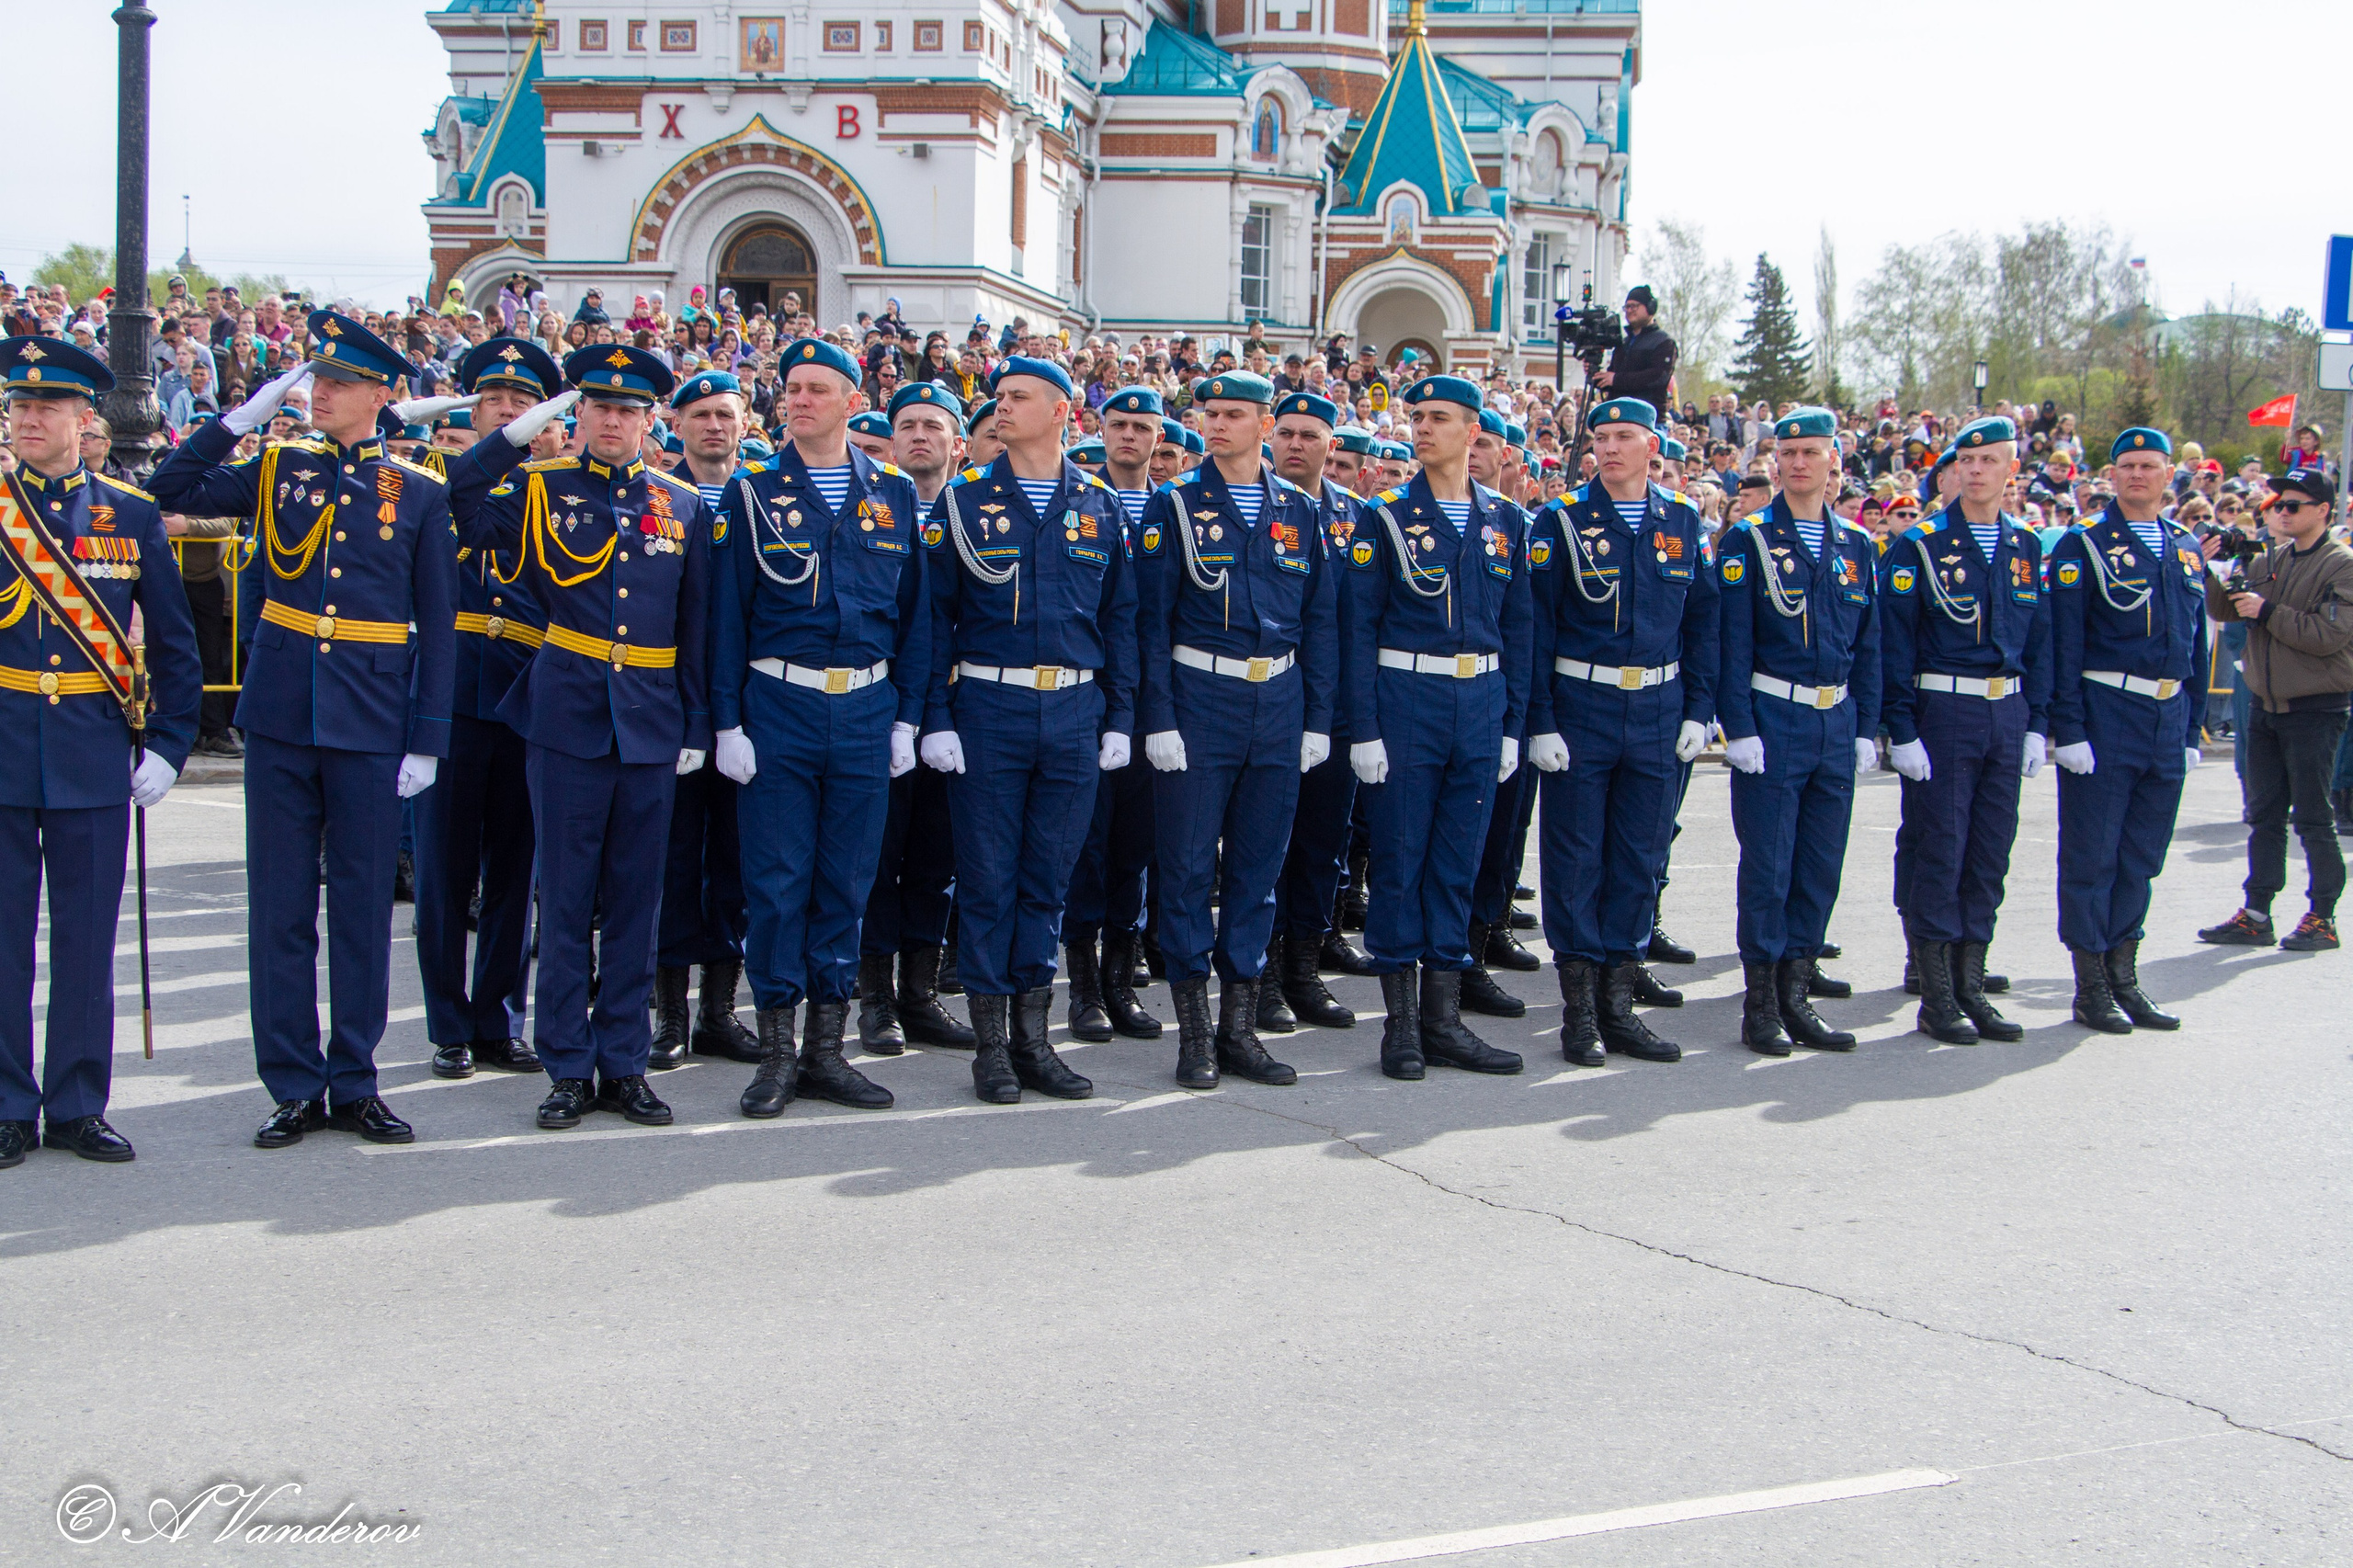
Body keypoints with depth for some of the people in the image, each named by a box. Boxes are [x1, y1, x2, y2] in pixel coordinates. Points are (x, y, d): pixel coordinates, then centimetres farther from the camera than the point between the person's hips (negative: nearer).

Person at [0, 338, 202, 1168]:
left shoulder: (132, 514, 5)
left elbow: (175, 645, 8)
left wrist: (168, 746, 2)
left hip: (96, 754, 1)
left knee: (87, 935, 7)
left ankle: (77, 1106, 17)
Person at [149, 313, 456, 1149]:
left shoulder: (419, 493, 3)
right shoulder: (277, 470, 8)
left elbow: (438, 625, 3)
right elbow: (171, 490, 1)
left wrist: (427, 738, -2)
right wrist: (246, 415, -4)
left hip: (371, 725, -1)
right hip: (280, 718, 2)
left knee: (364, 906, 5)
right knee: (280, 906, 4)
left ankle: (354, 1083, 15)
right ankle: (295, 1086, 13)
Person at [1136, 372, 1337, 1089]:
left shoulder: (1300, 512, 10)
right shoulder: (1174, 506, 1)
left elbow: (1320, 620, 11)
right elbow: (1152, 618, -2)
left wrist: (1318, 719, 5)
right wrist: (1159, 719, -10)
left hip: (1279, 703, 3)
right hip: (1199, 700, -3)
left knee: (1259, 868, 7)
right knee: (1189, 867, -1)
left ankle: (1240, 1025, 15)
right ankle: (1194, 1033, 8)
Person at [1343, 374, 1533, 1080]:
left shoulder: (1506, 521, 9)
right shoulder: (1384, 516, -1)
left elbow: (1516, 628, 12)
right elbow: (1360, 626, -4)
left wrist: (1512, 723, 7)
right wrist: (1363, 729, -10)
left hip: (1480, 704, 3)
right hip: (1404, 702, -3)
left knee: (1458, 861, 7)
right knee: (1400, 858, 1)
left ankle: (1442, 1016, 14)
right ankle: (1401, 1021, 9)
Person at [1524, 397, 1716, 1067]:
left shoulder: (1684, 523, 8)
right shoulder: (1562, 520, -2)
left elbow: (1703, 621, 12)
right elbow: (1538, 625, -4)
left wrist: (1698, 708, 4)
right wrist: (1540, 719, -10)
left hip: (1659, 712, 3)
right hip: (1580, 711, -3)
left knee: (1641, 859, 7)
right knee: (1575, 859, 1)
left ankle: (1617, 1004, 17)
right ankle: (1579, 1008, 9)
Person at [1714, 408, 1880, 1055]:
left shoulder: (1857, 545, 11)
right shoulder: (1748, 539, -2)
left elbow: (1868, 646, 13)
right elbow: (1733, 642, -6)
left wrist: (1866, 729, 8)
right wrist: (1739, 728, -12)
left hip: (1837, 723, 4)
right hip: (1773, 719, -4)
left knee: (1822, 864, 7)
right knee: (1767, 863, -2)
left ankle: (1796, 991, 16)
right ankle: (1761, 1000, 6)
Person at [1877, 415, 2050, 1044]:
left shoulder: (2025, 546, 10)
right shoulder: (1919, 545, -5)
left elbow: (2038, 638, 14)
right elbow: (1894, 643, -7)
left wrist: (2037, 724, 8)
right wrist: (1901, 731, -13)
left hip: (2008, 714, 5)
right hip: (1941, 714, -5)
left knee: (1990, 852, 9)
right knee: (1935, 851, -2)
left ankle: (1969, 986, 19)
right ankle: (1936, 998, 7)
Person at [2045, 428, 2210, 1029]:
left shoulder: (2187, 549, 13)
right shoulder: (2084, 546, -4)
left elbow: (2196, 642, 18)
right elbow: (2064, 646, -9)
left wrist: (2192, 727, 14)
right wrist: (2068, 729, -14)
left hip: (2169, 718, 5)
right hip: (2106, 714, -5)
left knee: (2142, 856, 11)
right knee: (2091, 855, 0)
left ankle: (2124, 977, 21)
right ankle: (2092, 988, 7)